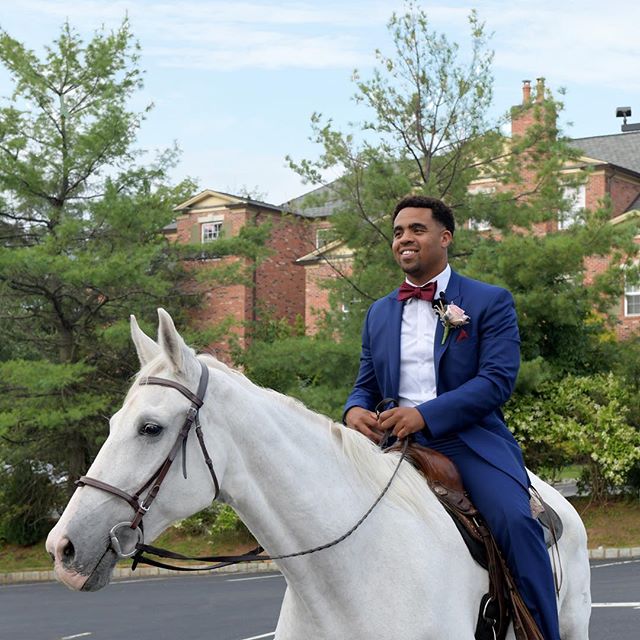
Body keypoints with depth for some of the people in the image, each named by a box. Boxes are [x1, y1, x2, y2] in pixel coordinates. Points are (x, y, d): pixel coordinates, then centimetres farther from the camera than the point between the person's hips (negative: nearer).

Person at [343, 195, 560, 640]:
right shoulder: (379, 313, 19)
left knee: (515, 519, -29)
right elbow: (366, 384, 22)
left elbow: (498, 379, -8)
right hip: (395, 440, 5)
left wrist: (424, 415, -21)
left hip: (471, 439, -4)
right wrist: (356, 410, -6)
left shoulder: (491, 301, 3)